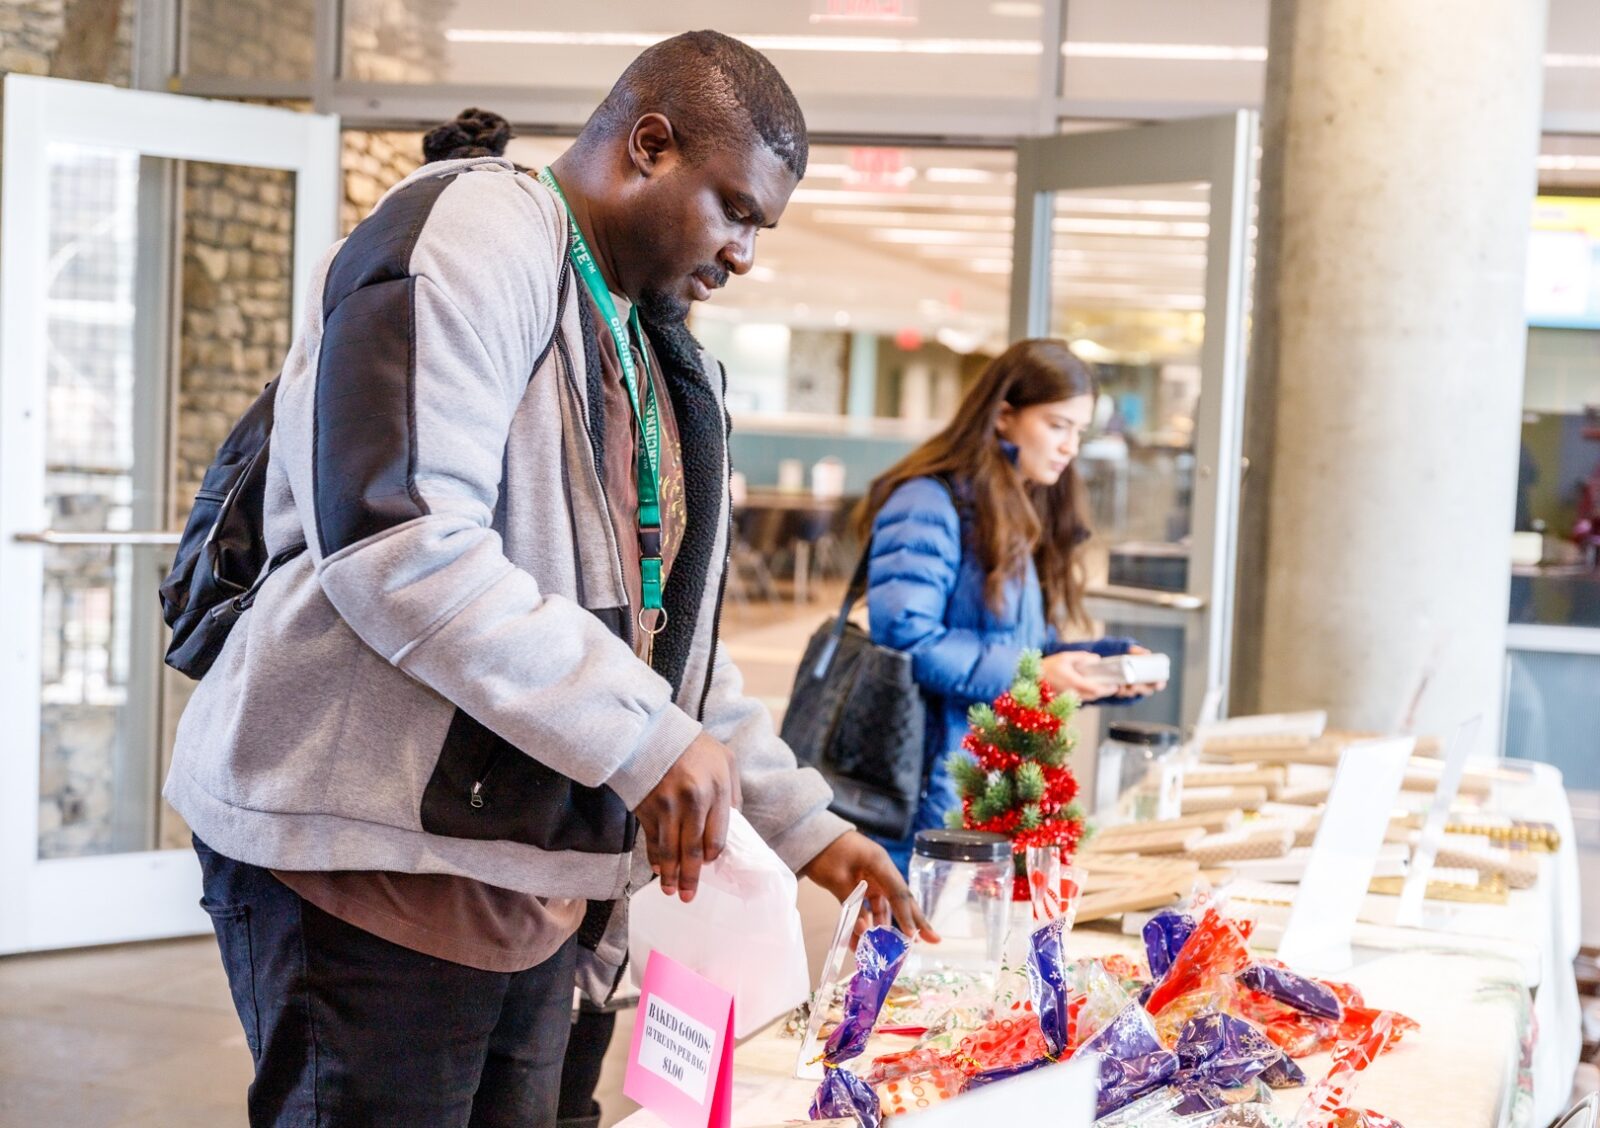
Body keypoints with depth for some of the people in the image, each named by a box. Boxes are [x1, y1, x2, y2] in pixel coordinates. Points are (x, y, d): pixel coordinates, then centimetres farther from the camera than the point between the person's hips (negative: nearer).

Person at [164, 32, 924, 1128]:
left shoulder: (656, 352, 18)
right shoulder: (471, 235, -11)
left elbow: (663, 621, 23)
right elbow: (393, 539, -25)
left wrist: (803, 821, 19)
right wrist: (644, 737, -23)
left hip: (534, 868, 9)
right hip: (379, 862, -9)